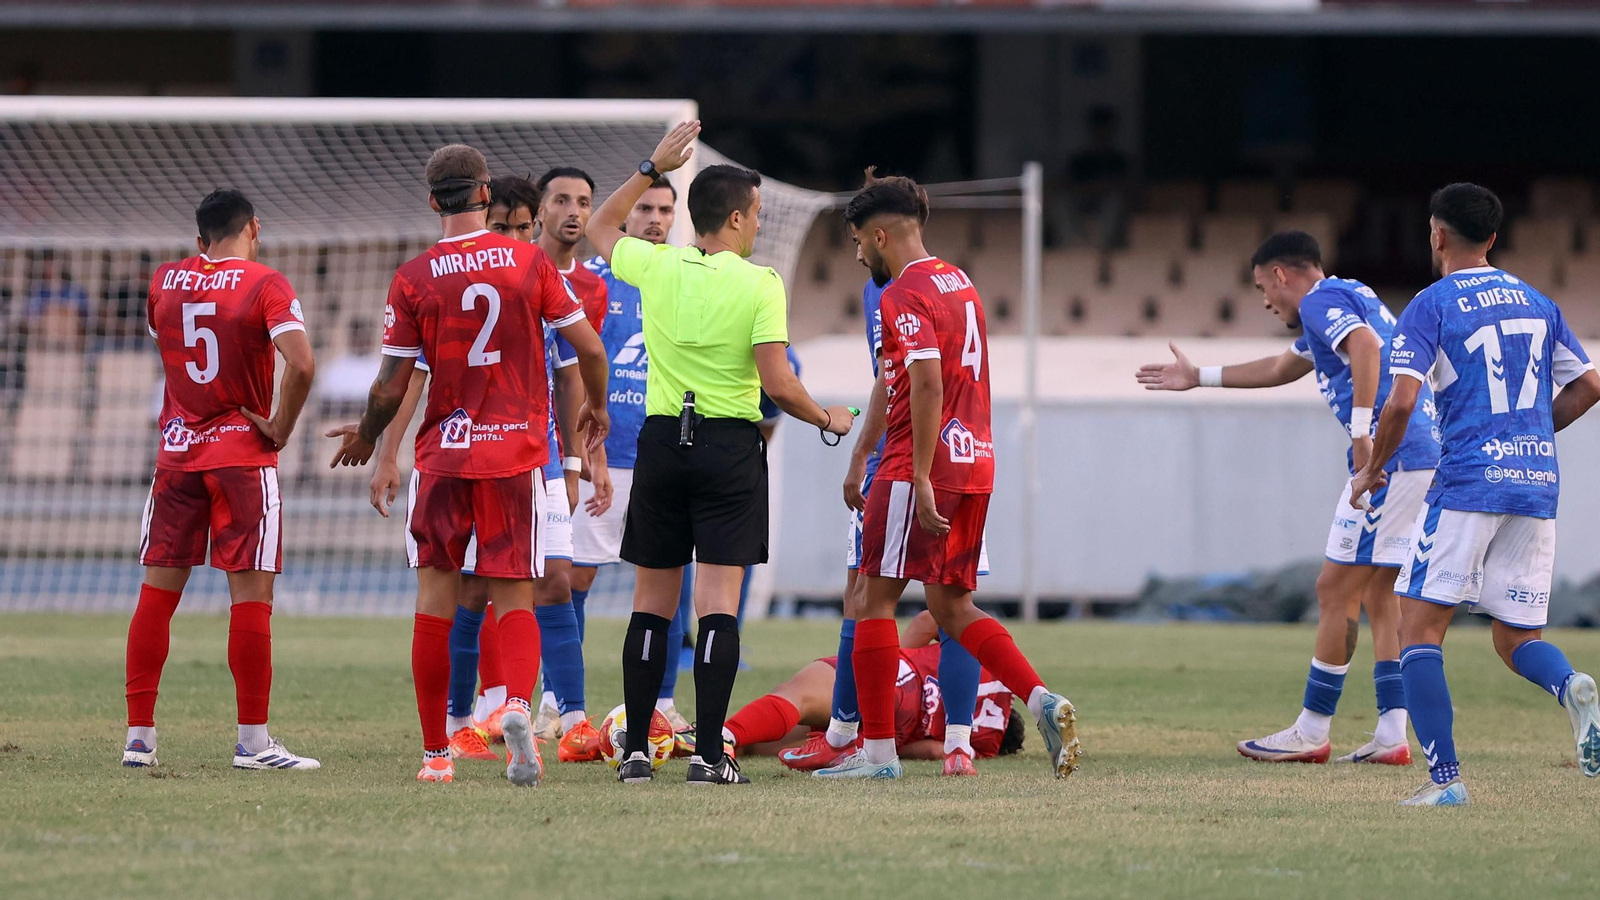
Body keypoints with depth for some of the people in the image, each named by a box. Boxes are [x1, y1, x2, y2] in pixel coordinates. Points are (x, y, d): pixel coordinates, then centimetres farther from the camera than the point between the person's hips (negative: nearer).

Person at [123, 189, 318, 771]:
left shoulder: (164, 281, 6)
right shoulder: (265, 286, -9)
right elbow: (301, 365, -21)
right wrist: (280, 428, -9)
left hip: (176, 452, 4)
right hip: (242, 454, -4)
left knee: (157, 592, 8)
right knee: (250, 594, -2)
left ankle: (138, 735, 7)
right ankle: (252, 741, -3)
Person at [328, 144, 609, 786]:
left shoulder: (412, 279, -4)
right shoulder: (530, 262, -1)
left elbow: (392, 385, -3)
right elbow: (589, 348, 1)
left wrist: (364, 438, 17)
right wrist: (597, 409, 21)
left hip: (442, 454, 0)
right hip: (516, 454, 0)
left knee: (435, 601, 7)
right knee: (514, 600, 4)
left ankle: (436, 751, 7)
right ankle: (519, 704, -24)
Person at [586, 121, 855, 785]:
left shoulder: (656, 267, 1)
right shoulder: (759, 283, -8)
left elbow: (600, 228, 23)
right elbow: (778, 384, -12)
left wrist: (651, 168, 25)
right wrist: (827, 420, 5)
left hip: (662, 442, 3)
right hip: (730, 446, -3)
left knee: (652, 603, 9)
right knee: (718, 604, -5)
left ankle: (636, 751, 9)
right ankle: (708, 754, -10)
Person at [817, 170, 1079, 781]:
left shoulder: (905, 296, -11)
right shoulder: (960, 283, 17)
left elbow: (927, 386, -21)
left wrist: (921, 478, -23)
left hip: (922, 466, -9)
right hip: (975, 462, 9)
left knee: (876, 597, 0)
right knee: (952, 607, 12)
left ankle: (877, 750, 0)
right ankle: (1043, 702, -5)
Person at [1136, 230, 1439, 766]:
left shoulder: (1321, 300, -2)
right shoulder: (1350, 299, 29)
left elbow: (1367, 345, -25)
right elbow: (1281, 368, 44)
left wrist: (1362, 430, -28)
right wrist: (1199, 377, 53)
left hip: (1390, 456, -10)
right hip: (1428, 456, 10)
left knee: (1336, 589, -4)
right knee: (1379, 592, 10)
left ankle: (1311, 733, 0)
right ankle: (1392, 736, 3)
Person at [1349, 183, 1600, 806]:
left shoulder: (1431, 306, -3)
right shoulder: (1536, 302, 15)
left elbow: (1401, 402, -12)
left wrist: (1371, 471, 3)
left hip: (1469, 480, -6)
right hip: (1538, 481, 6)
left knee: (1419, 629, 1)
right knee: (1517, 639, 14)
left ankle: (1445, 778, -11)